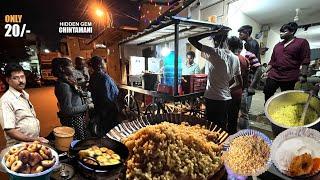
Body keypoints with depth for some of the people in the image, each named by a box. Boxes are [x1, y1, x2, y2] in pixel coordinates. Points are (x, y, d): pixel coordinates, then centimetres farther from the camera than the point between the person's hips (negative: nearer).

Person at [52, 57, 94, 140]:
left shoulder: (68, 82, 6)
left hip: (77, 117, 9)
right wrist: (87, 106, -19)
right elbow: (68, 110, -25)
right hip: (72, 120, -9)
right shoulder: (63, 85, -23)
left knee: (82, 141, 20)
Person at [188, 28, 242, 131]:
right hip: (226, 98, 7)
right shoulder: (235, 58, 7)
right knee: (223, 128, 20)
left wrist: (214, 33, -9)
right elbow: (239, 82, 13)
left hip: (213, 98, -7)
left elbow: (191, 39, -13)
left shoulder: (215, 53, -13)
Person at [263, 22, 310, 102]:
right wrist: (266, 71, 9)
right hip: (273, 75, 4)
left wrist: (303, 75, -12)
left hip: (289, 78, -4)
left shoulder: (302, 42, 4)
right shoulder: (277, 45, 18)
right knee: (267, 93, 1)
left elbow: (305, 60, -3)